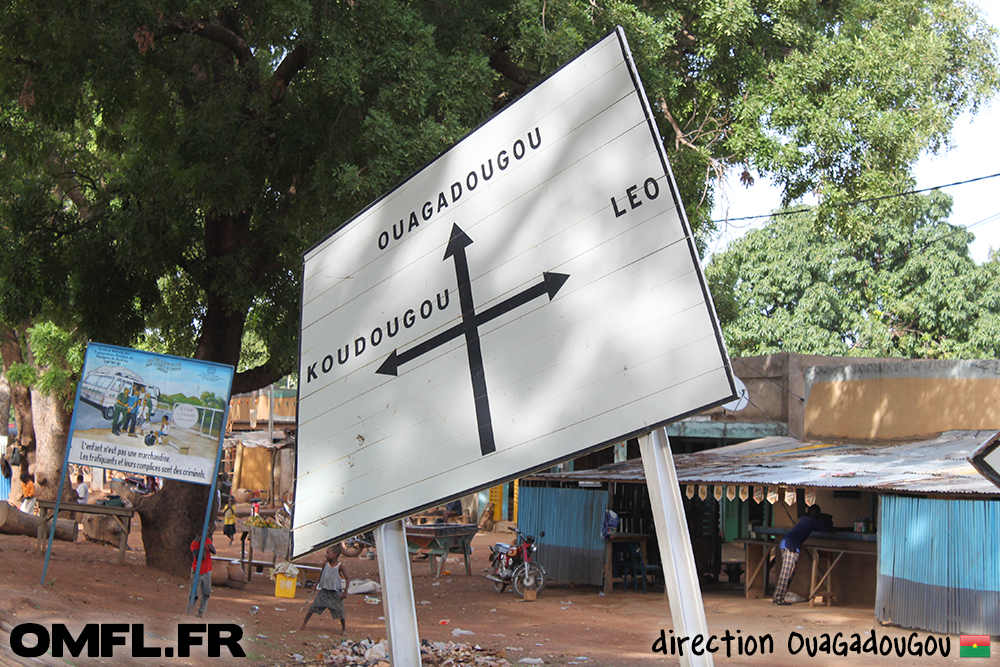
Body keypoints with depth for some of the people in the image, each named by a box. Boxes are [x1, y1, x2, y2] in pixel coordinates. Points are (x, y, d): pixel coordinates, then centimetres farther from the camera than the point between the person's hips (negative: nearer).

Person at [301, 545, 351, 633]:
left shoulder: (340, 566, -12)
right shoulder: (325, 564, 0)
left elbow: (347, 578, -10)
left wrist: (345, 592, -15)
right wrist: (316, 585, 21)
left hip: (335, 593, -3)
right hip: (324, 591, 3)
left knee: (339, 611, 0)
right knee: (313, 607, 0)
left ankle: (344, 628, 19)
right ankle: (304, 624, 11)